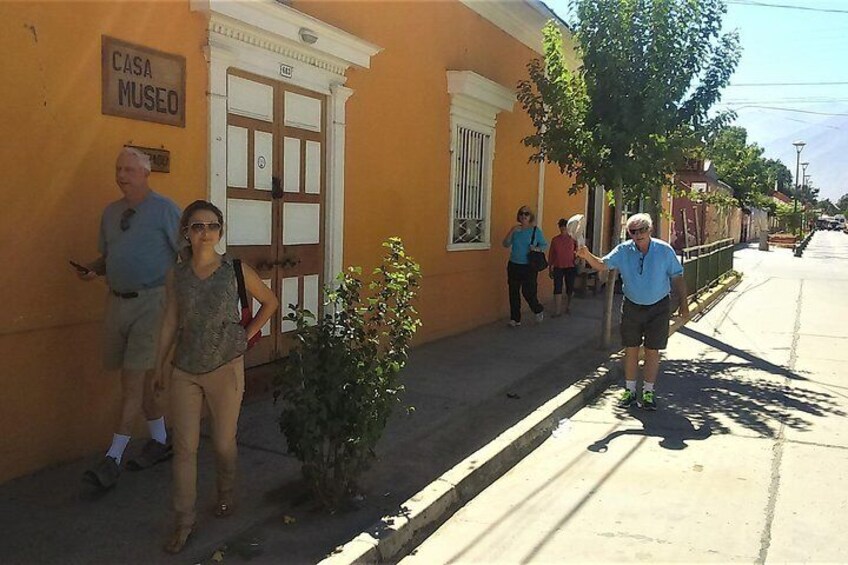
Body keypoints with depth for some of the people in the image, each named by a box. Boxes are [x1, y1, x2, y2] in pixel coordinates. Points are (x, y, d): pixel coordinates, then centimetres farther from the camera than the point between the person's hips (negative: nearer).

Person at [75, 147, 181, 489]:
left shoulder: (164, 210, -6)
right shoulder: (111, 212, 14)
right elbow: (107, 255, 21)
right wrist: (92, 269, 0)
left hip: (152, 301, -6)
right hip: (117, 301, 7)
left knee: (133, 377, -8)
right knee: (143, 377, 14)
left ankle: (114, 457, -3)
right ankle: (159, 441, 28)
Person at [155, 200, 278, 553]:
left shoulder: (237, 271, -6)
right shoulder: (176, 275, 0)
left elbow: (270, 302, 7)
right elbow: (170, 322, 6)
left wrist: (245, 335, 1)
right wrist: (160, 366, 8)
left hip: (225, 368, -1)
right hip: (184, 371, 2)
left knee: (224, 441, 12)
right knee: (184, 447, 3)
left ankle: (225, 495, 38)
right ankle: (184, 521, 14)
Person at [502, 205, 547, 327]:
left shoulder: (536, 230, 0)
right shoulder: (515, 230, 6)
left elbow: (545, 245, 6)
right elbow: (506, 244, 0)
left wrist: (537, 248, -14)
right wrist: (511, 232, -13)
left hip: (529, 267, -3)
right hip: (514, 265, 3)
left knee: (528, 292, -6)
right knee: (513, 293, 4)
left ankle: (539, 310, 24)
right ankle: (515, 319, 14)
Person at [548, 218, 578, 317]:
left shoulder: (573, 239, -1)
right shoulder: (555, 240, 3)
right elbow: (551, 254, 7)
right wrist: (550, 268, 6)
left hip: (570, 267, 0)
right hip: (558, 267, 0)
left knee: (570, 288, 10)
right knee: (557, 289, -6)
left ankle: (568, 306, 33)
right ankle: (557, 311, -5)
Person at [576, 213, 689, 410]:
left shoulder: (664, 250, -9)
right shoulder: (623, 250, -6)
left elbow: (676, 277, -1)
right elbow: (602, 265, -12)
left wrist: (683, 302, -2)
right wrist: (588, 256, -32)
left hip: (658, 307, -1)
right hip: (632, 306, 2)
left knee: (652, 351, 4)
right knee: (631, 349, 7)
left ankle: (648, 392, 17)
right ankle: (629, 390, 19)